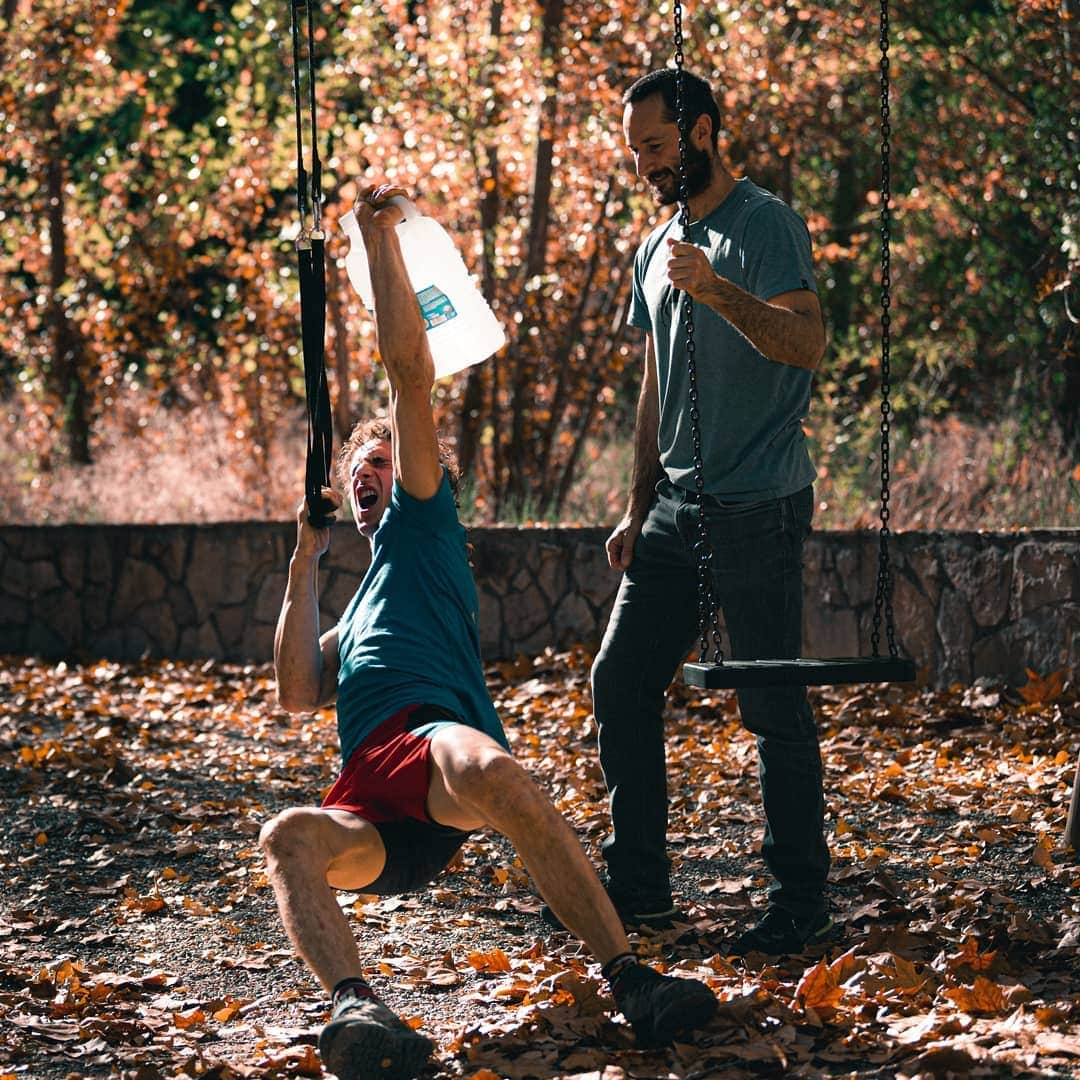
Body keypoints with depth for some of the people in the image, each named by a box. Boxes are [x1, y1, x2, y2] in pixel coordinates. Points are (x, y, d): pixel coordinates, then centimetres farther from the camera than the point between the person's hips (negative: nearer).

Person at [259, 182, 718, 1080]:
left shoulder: (420, 523, 27)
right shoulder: (357, 615, 44)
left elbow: (410, 369, 18)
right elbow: (299, 694, 26)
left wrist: (381, 235, 19)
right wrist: (306, 560, 32)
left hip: (431, 733, -5)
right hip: (378, 818, 5)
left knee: (490, 771, -43)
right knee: (292, 839, -32)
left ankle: (629, 980, -45)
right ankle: (353, 1006, -59)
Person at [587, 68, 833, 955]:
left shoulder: (765, 225, -8)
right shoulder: (658, 248, 17)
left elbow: (808, 342, -22)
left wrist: (716, 290, -35)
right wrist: (639, 509, 20)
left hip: (758, 511, -8)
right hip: (677, 509, 8)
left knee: (774, 709, -5)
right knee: (621, 684, 5)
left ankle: (802, 903, 3)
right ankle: (639, 883, 14)